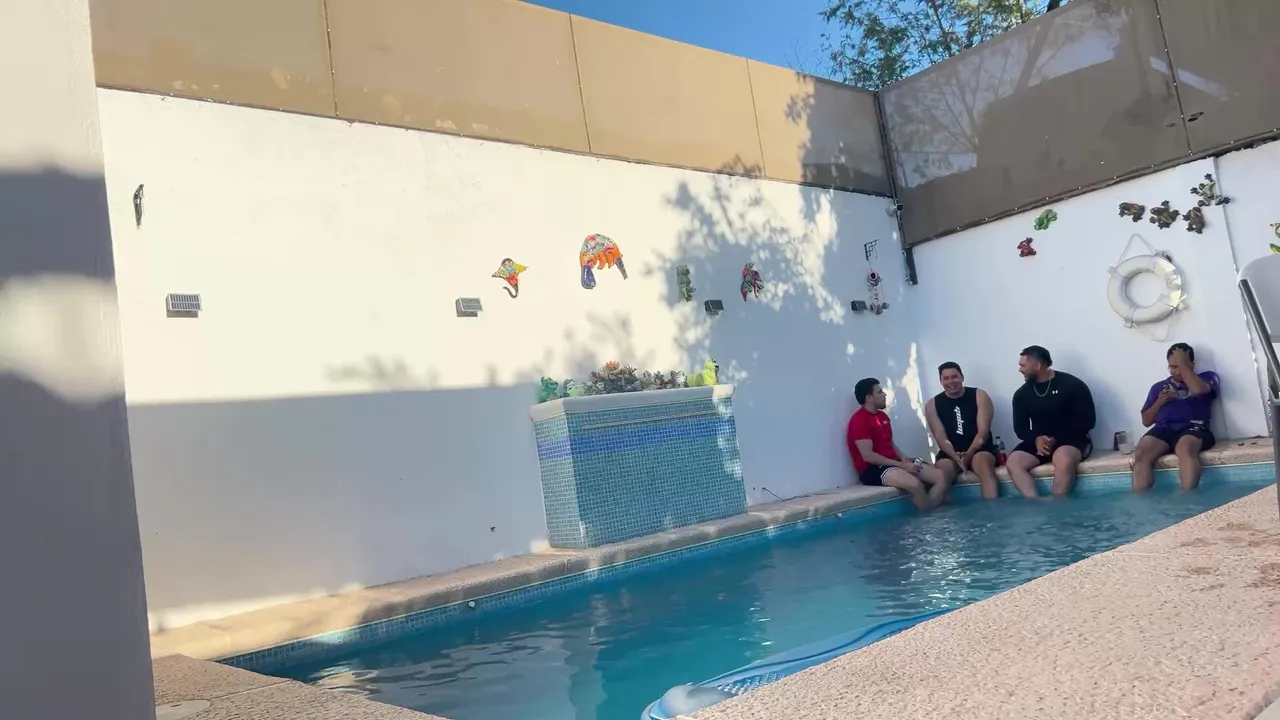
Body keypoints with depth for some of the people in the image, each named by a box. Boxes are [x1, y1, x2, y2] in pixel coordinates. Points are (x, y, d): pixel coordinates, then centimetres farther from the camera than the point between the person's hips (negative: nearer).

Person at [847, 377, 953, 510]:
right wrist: (901, 465, -16)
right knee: (915, 484, -35)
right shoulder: (859, 420, -12)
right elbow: (868, 455, -18)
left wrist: (903, 458, 0)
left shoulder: (883, 416, 18)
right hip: (873, 469, -10)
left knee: (941, 477, -5)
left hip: (894, 463, 10)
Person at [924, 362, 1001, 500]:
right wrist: (955, 456, -24)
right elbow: (941, 437, -3)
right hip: (950, 453, 1)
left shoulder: (979, 396, 2)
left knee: (983, 464, -35)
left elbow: (983, 432, -6)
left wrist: (968, 454, -22)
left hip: (979, 449, -1)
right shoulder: (932, 404, 5)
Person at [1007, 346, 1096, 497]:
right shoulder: (1022, 394, 8)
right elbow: (1020, 428, 10)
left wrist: (1057, 439, -17)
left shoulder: (1072, 384, -5)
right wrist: (1036, 439, -14)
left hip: (1070, 440, -4)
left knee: (1064, 459, -39)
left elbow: (1087, 421, -7)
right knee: (1013, 462, -25)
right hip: (1039, 442, 4)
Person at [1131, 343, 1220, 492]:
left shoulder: (1207, 377, 19)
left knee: (1185, 448, -40)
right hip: (1163, 429, 2)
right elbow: (1146, 421, 24)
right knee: (1141, 454, -31)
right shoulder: (1159, 387, 27)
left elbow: (1198, 389, -8)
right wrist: (1159, 403, 6)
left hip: (1193, 427, -2)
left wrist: (1182, 363, 2)